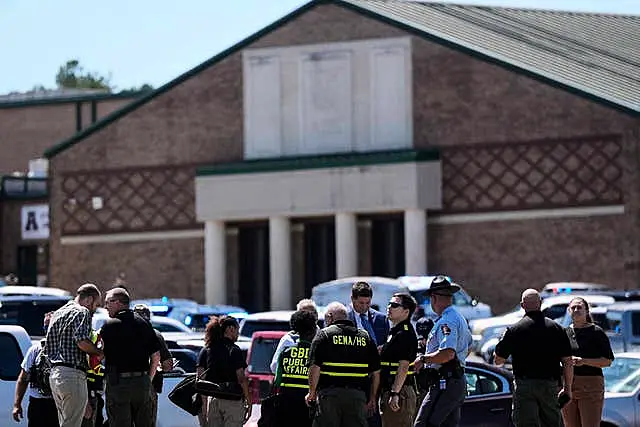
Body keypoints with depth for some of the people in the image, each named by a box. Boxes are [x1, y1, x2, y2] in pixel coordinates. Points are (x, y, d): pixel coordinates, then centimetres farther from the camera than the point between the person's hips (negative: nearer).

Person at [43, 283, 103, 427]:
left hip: (54, 374, 9)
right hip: (73, 374, -9)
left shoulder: (57, 314, 24)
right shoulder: (82, 312, -5)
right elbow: (82, 341, -21)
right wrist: (99, 353, -4)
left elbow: (46, 350, 23)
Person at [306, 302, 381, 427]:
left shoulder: (324, 334, 1)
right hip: (358, 395, 3)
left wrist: (312, 393, 2)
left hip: (329, 394, -3)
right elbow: (376, 372, 13)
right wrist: (372, 397, 22)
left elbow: (315, 367, -8)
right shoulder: (365, 337, 14)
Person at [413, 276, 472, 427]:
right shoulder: (459, 318, 18)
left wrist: (424, 359, -17)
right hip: (458, 382, 11)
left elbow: (448, 353, -29)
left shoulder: (446, 322, -16)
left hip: (444, 384, -11)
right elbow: (468, 347, 34)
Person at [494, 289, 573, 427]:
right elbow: (567, 362, 2)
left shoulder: (514, 330, -3)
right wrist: (567, 388, 11)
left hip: (524, 386, -2)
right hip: (550, 386, 2)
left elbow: (498, 360, 4)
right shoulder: (556, 328, 3)